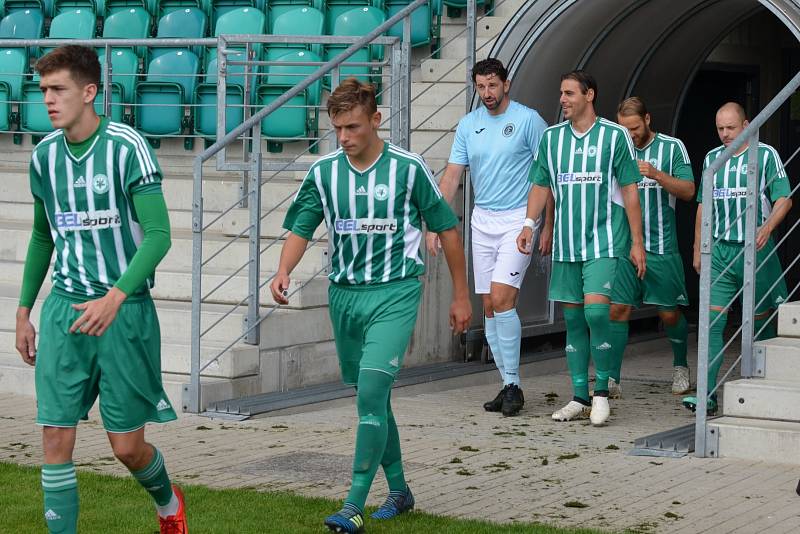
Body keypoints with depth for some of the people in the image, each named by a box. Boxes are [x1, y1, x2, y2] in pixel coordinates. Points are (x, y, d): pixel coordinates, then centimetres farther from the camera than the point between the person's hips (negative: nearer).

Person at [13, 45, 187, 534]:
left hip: (124, 309, -4)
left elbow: (158, 234, -17)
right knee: (56, 439, -4)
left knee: (127, 446, 5)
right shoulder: (45, 154, 6)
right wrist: (24, 311, 18)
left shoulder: (127, 147, -12)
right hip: (64, 310, 4)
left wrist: (115, 298, -28)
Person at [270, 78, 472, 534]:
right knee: (373, 399, 13)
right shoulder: (324, 172, 2)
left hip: (394, 294, -5)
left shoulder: (408, 168, -7)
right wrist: (284, 273, -15)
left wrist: (461, 296, 5)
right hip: (344, 293, 5)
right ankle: (399, 491, 30)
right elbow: (301, 228, 6)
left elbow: (447, 229, 2)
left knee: (371, 394, -17)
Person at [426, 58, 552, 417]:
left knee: (501, 297, -17)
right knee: (489, 307, 5)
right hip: (482, 221, 6)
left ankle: (513, 384, -8)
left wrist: (548, 226, -6)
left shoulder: (528, 120, -5)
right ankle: (509, 386, 13)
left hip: (518, 221, -6)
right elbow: (452, 176, 7)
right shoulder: (468, 125, 9)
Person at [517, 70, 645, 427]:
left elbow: (629, 190, -1)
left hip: (604, 240, -4)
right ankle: (580, 398, 13)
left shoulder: (615, 136, -2)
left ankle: (601, 392, -4)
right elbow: (541, 185, 12)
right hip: (565, 242, 5)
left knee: (595, 310, -18)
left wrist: (637, 242, -4)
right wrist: (529, 224, -3)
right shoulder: (551, 137, 9)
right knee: (573, 317, 6)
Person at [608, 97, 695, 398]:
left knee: (669, 313, 6)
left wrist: (657, 175, -19)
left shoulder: (672, 147, 1)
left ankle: (680, 366, 31)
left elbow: (689, 191, -5)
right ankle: (612, 380, -6)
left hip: (661, 246, -1)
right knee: (617, 309, -8)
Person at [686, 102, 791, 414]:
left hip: (755, 249, -3)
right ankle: (707, 396, -13)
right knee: (712, 321, -8)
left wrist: (767, 227, -23)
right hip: (719, 250, 3)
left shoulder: (766, 155, 0)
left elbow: (784, 199, -5)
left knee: (761, 320, 7)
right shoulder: (712, 159, 12)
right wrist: (697, 249, 16)